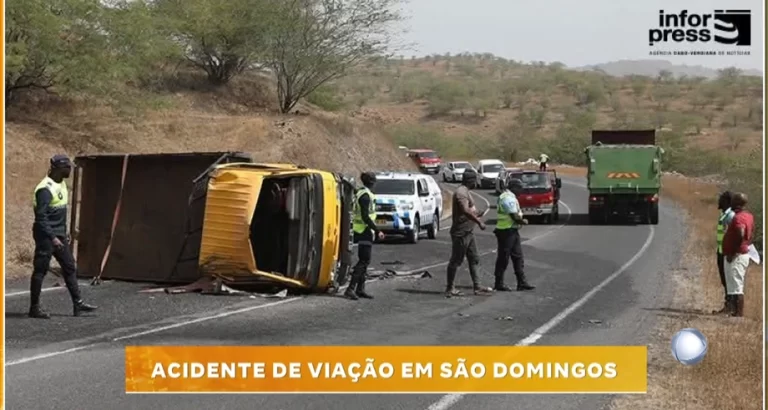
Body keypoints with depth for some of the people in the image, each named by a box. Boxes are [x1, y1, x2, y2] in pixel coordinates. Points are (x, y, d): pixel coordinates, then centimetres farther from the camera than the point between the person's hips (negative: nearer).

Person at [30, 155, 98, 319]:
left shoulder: (61, 184, 10)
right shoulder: (45, 188, -19)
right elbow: (41, 217, -23)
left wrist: (64, 233, 20)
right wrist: (52, 238, -27)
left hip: (59, 234, 9)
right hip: (45, 235, -9)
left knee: (70, 267, 9)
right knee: (40, 270, -2)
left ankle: (77, 303, 13)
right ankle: (34, 308, 5)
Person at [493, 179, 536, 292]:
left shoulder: (510, 197, 16)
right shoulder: (508, 198, -18)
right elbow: (515, 217, -22)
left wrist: (521, 220, 3)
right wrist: (523, 221, -4)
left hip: (512, 231, 11)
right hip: (507, 231, -11)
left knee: (518, 257, 10)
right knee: (503, 258, -2)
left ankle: (522, 282, 13)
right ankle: (499, 284, 5)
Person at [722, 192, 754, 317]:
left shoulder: (738, 217, -18)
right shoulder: (748, 215, 12)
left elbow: (741, 235, -31)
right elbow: (750, 235, 20)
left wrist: (733, 253, -24)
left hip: (736, 257, -10)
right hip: (743, 254, 10)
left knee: (736, 288, -8)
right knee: (737, 287, 14)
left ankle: (739, 315, -8)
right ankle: (737, 313, 18)